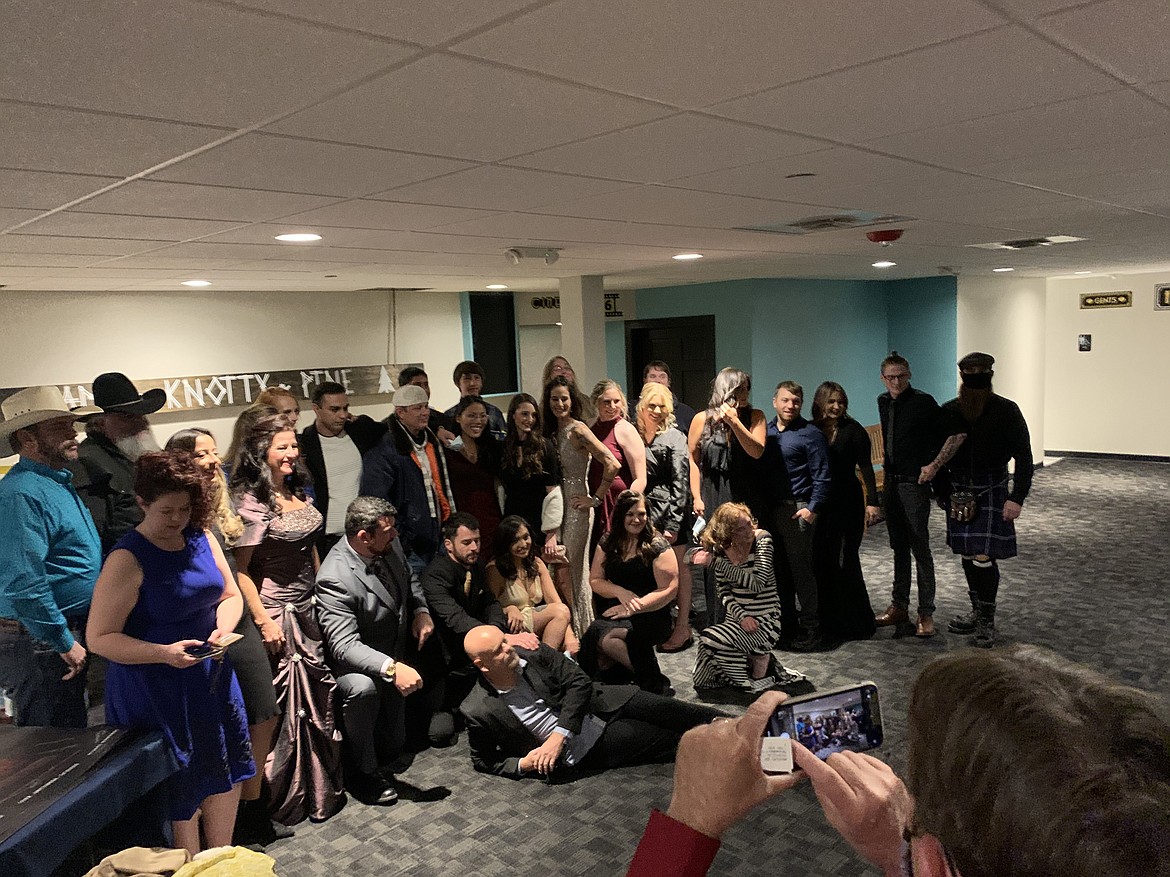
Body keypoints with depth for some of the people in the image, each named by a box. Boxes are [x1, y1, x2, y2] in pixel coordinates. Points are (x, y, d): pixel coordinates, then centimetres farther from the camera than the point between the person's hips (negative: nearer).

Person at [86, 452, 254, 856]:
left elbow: (230, 594, 10)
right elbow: (99, 638, -17)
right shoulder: (127, 559, -18)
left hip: (212, 678, 6)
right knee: (181, 783, 7)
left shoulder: (201, 539, -1)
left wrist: (223, 627, -12)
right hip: (156, 690, -6)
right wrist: (163, 653, -29)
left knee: (225, 767, 17)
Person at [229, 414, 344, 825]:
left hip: (308, 607, 8)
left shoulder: (297, 492, 7)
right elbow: (240, 570, -17)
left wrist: (323, 595, 14)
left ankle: (323, 785, 33)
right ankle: (284, 796, 21)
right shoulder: (253, 502, -17)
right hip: (278, 613, -8)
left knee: (318, 693, 15)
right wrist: (265, 622, -18)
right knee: (284, 702, 3)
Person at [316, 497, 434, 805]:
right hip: (355, 662, -6)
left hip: (397, 657, 7)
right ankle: (365, 772, -17)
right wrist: (392, 668, -49)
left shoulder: (390, 545, -11)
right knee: (363, 688, -39)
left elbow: (409, 579, 11)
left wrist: (421, 611, -8)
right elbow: (344, 645, -37)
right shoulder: (334, 578, -33)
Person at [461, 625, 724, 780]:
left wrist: (559, 735, -22)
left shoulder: (533, 654, -11)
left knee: (665, 710, -8)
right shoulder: (478, 712, -17)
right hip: (586, 751, -3)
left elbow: (579, 682, -11)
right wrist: (523, 764, -19)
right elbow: (483, 761, -2)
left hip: (600, 708, 3)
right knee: (668, 739, -10)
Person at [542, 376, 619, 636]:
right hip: (556, 505, 7)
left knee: (567, 573, -3)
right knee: (559, 572, 10)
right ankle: (570, 633, 21)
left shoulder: (578, 430, -12)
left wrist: (596, 498, -14)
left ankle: (583, 633, 10)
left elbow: (612, 465, -21)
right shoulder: (552, 431, 11)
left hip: (576, 507, -7)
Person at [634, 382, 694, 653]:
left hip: (669, 512, -5)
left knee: (678, 568, 1)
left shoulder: (674, 438, -5)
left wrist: (673, 523, -14)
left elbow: (680, 483, -10)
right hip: (645, 510, 5)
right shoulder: (636, 436, 10)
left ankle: (683, 628, 9)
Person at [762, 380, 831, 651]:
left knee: (801, 570, -3)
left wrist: (812, 508, -15)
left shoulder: (810, 434, -5)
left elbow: (821, 477, -7)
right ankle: (785, 624, 24)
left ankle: (811, 630, 6)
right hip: (770, 509, 6)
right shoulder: (766, 431, 11)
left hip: (797, 511, -6)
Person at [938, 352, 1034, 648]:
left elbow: (1023, 456, -7)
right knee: (967, 556, 11)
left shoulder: (1006, 411, -8)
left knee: (984, 557, -8)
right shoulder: (949, 411, 3)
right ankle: (977, 612, 27)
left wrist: (1017, 497, -14)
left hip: (991, 493, -4)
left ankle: (987, 621, 7)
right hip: (960, 492, 4)